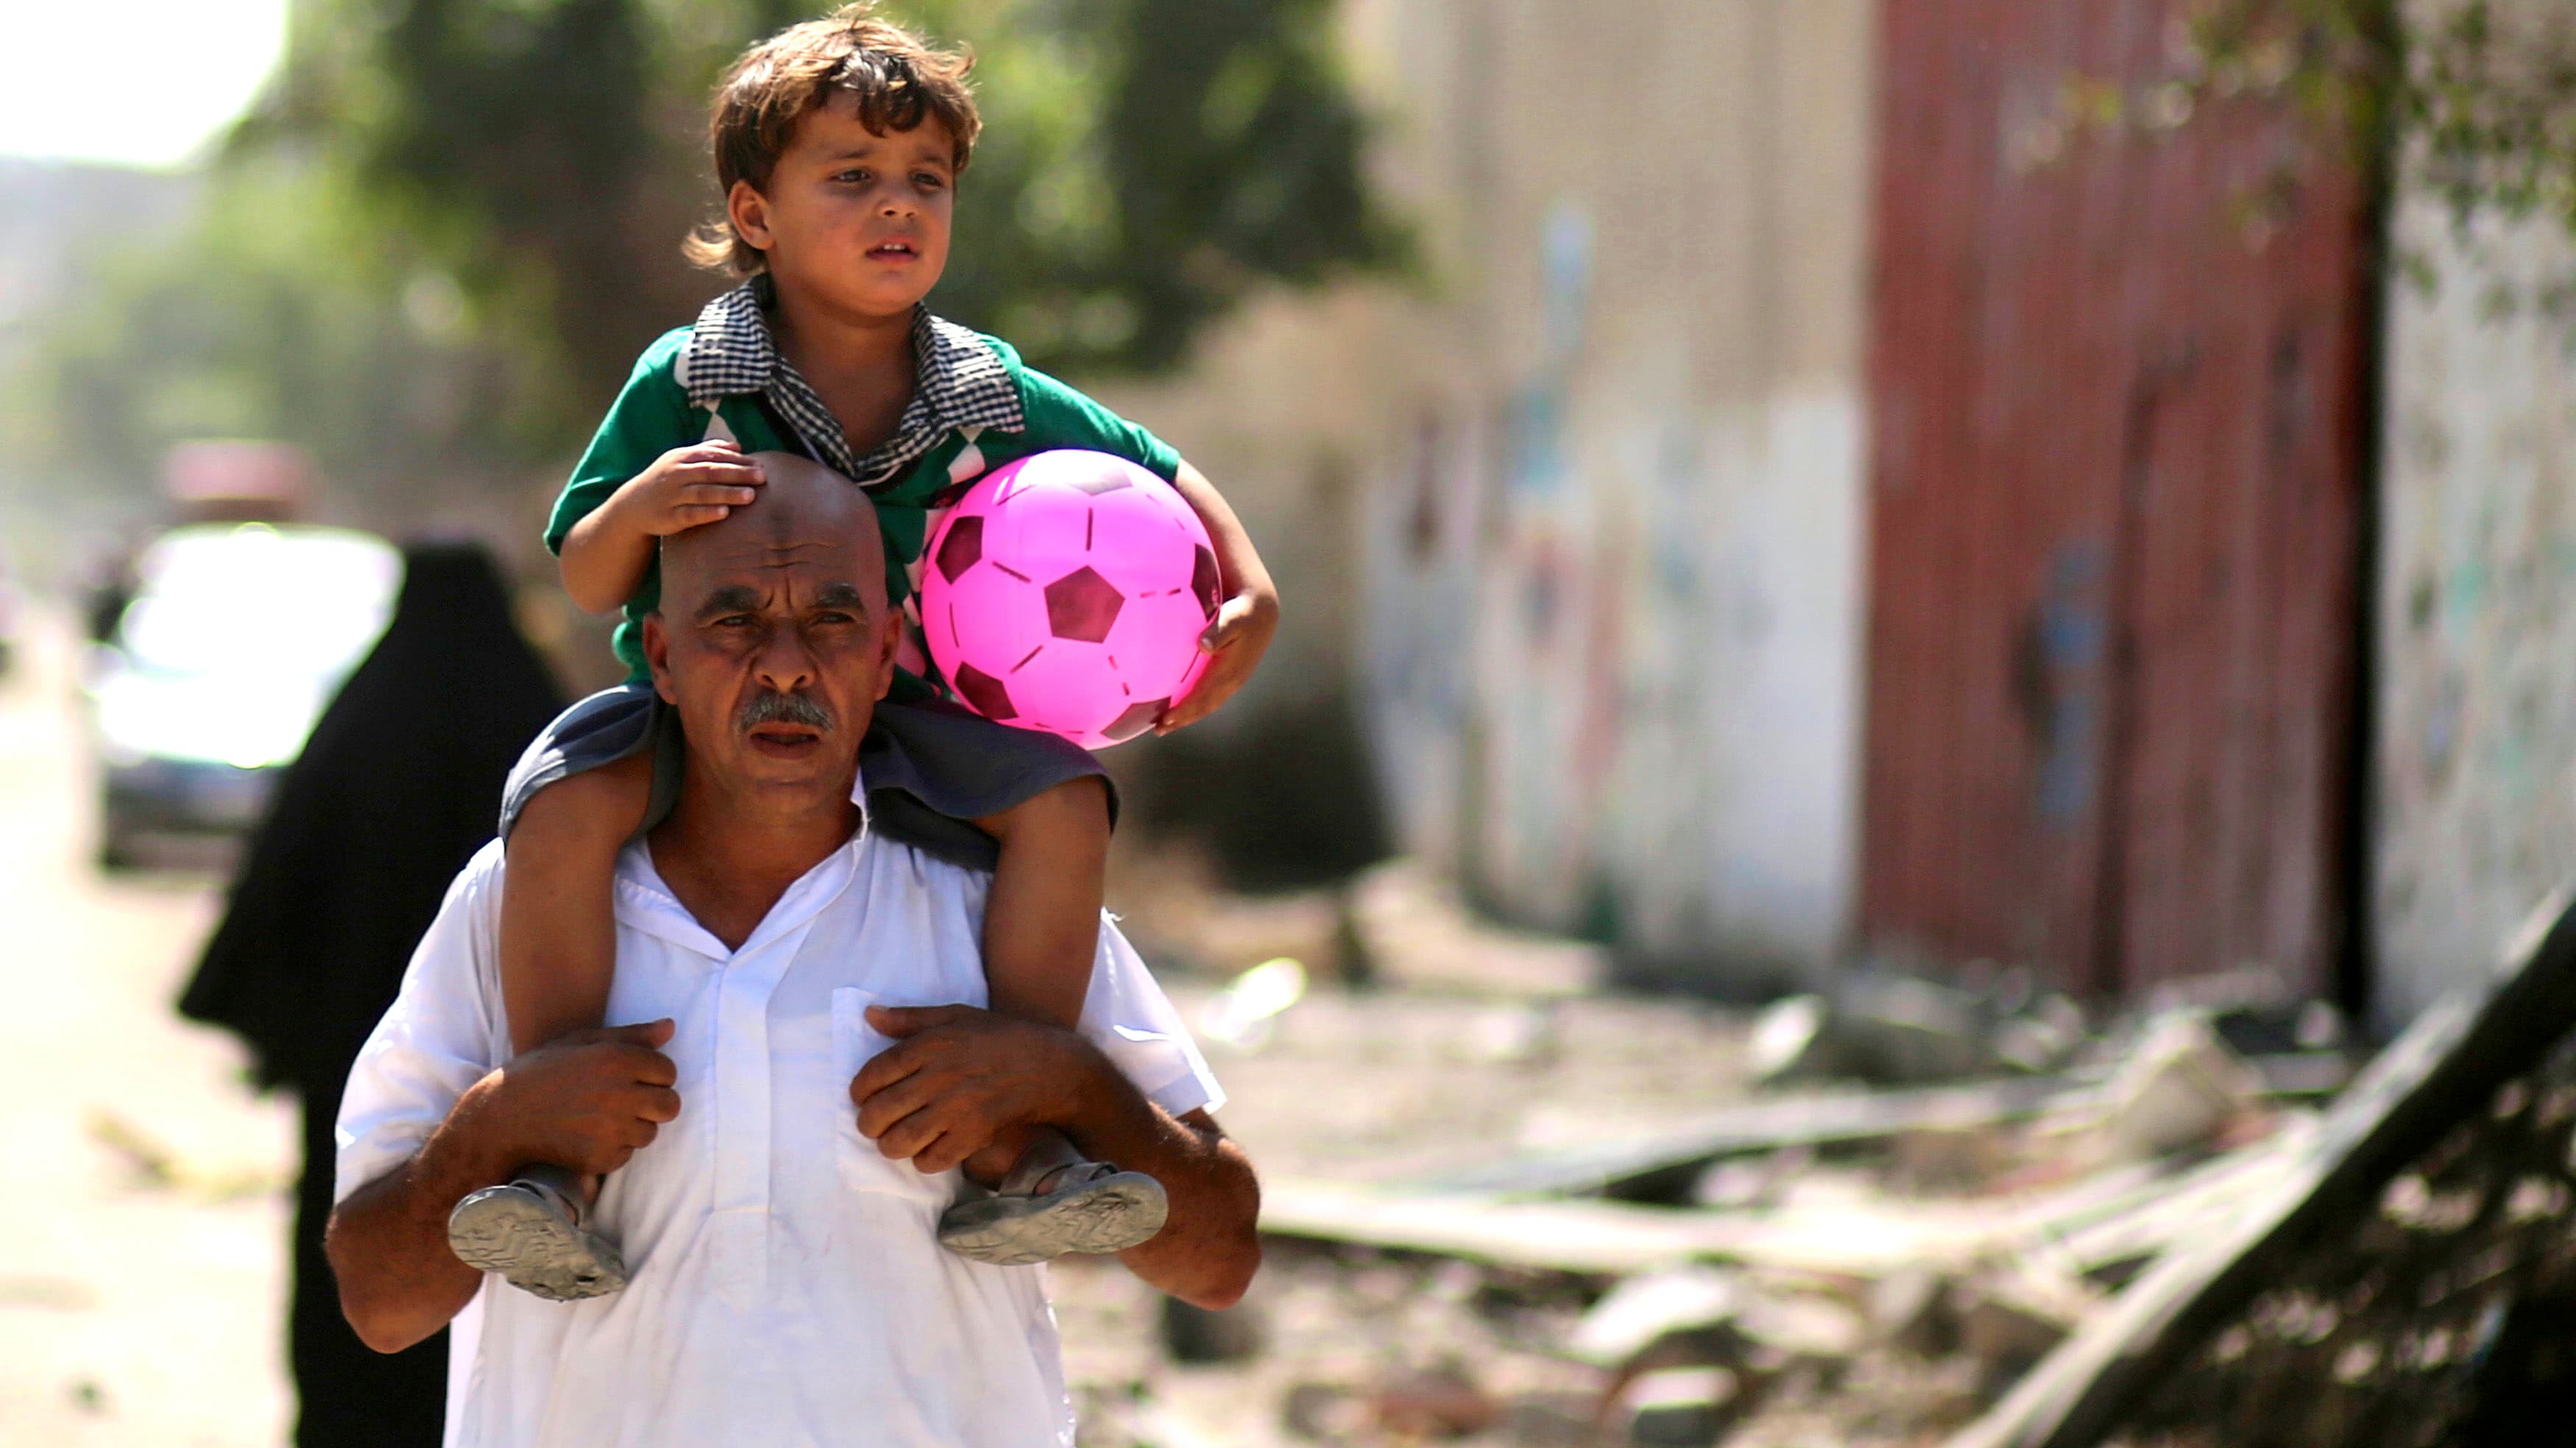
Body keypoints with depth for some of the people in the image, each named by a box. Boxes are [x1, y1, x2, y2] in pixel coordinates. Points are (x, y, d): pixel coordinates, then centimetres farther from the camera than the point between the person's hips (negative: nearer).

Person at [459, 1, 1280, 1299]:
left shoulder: (996, 400, -2)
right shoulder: (683, 383, -8)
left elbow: (1163, 482, 10)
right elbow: (583, 581, -5)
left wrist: (1247, 600, -7)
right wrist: (638, 509, -27)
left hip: (905, 717, 2)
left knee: (1062, 802, -22)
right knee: (563, 801, -31)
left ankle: (1011, 1157, -16)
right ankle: (554, 1164, -26)